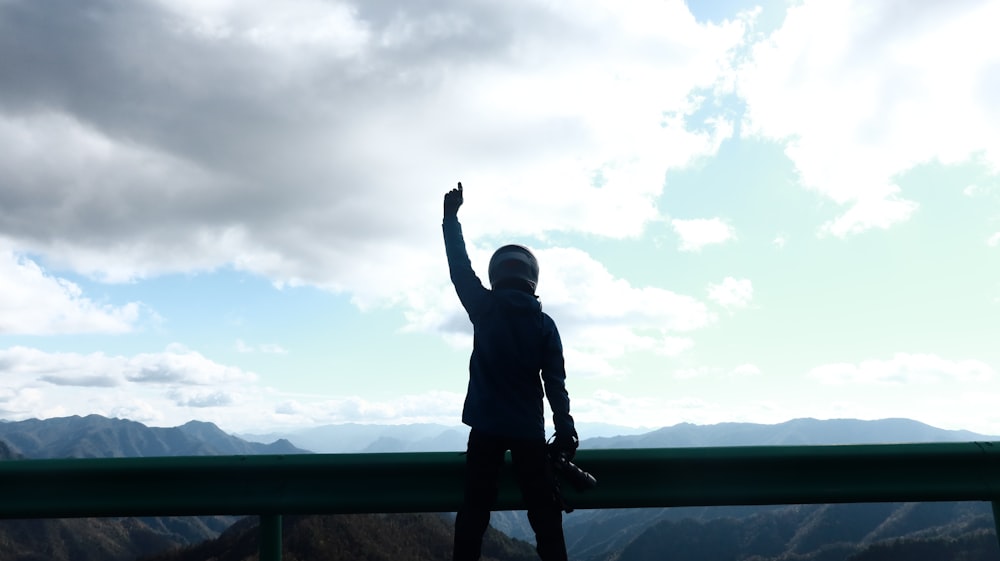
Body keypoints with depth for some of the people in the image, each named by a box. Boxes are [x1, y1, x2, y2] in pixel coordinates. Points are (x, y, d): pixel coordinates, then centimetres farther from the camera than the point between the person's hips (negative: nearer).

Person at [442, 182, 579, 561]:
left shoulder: (485, 309, -2)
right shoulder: (544, 323, 0)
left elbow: (460, 268, 8)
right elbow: (555, 384, -3)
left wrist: (451, 216, 16)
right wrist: (565, 432, 0)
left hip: (486, 426, 0)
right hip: (528, 429, 1)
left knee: (474, 509, 6)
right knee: (544, 511, 9)